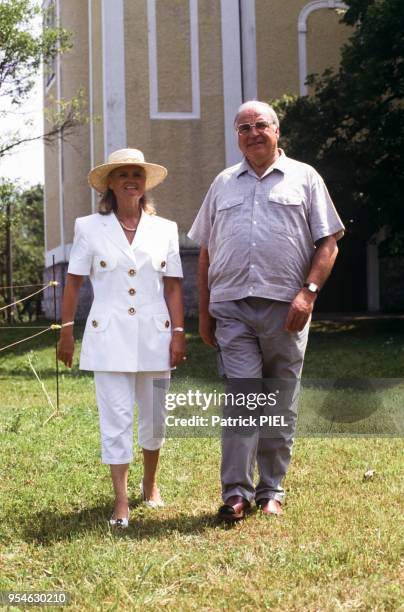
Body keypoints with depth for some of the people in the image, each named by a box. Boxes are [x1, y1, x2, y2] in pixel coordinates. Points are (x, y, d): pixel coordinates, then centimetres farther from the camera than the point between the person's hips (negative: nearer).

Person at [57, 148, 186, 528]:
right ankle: (121, 503, 2)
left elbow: (173, 287, 5)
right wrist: (66, 331, 2)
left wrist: (178, 333, -1)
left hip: (154, 336, 2)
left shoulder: (165, 229, 6)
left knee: (154, 416, 12)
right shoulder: (89, 228, 2)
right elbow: (73, 282, 4)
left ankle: (150, 484, 34)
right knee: (116, 418, -3)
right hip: (109, 337, -2)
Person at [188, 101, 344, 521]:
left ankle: (271, 491, 15)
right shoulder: (223, 184, 17)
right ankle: (235, 492, -5)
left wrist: (308, 292, -10)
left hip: (284, 308, -1)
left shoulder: (303, 178, 9)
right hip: (232, 308, 1)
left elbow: (328, 242, 3)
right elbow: (205, 252, 18)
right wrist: (204, 312, 11)